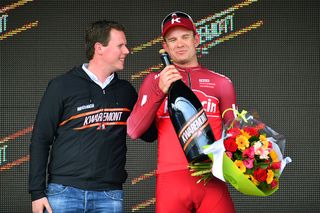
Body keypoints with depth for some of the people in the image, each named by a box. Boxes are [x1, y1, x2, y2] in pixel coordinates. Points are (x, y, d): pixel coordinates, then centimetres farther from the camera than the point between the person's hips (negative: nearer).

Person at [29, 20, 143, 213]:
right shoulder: (62, 86, 0)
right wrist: (37, 192, -5)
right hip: (64, 191, -3)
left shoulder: (126, 91, 13)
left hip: (110, 195, 3)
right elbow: (40, 140, 1)